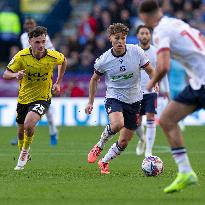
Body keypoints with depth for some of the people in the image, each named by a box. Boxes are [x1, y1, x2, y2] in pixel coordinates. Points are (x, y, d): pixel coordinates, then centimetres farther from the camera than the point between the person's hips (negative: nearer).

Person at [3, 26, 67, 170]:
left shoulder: (53, 56, -15)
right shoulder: (21, 56, -16)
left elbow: (64, 61, 10)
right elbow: (5, 74, -12)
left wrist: (58, 83, 9)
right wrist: (15, 75, -34)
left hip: (42, 98, -3)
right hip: (23, 98, 3)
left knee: (29, 124, -28)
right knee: (21, 130, 15)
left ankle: (25, 150, 0)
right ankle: (23, 155, 45)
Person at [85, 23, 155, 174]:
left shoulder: (136, 51, -11)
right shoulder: (103, 60, -10)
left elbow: (150, 71, 1)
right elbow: (95, 79, 8)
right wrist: (91, 102, 9)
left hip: (134, 100, 2)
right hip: (114, 98, -2)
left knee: (124, 142, 4)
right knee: (117, 124, -34)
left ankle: (104, 162, 29)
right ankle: (99, 146, -5)